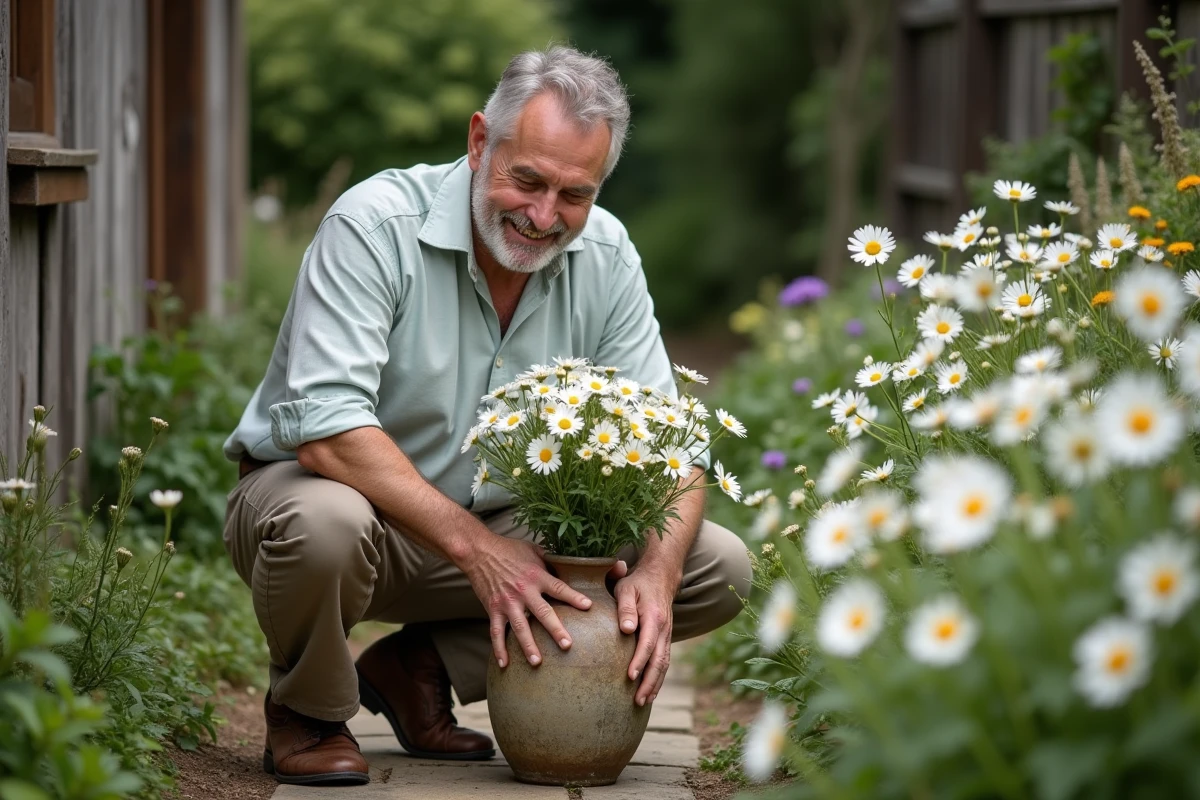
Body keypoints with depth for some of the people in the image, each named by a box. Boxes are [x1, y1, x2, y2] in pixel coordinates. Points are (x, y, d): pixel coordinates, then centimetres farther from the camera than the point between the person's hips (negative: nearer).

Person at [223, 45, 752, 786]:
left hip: (492, 524, 5)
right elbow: (326, 431, -30)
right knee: (325, 525, -42)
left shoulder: (605, 256, -5)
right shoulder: (375, 224, -21)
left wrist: (656, 573, -25)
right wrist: (476, 550, -35)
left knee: (719, 566, -8)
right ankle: (308, 712, -6)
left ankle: (425, 665, -1)